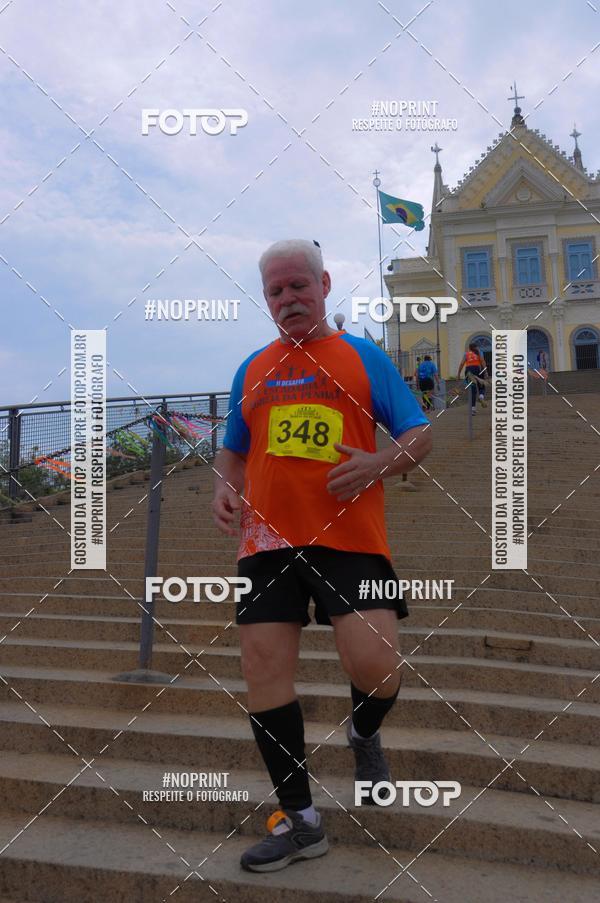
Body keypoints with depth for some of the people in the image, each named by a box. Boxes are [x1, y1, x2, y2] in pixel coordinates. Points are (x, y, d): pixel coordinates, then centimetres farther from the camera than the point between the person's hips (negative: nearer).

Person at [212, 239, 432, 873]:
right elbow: (234, 450, 24)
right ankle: (299, 821, 19)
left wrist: (378, 464, -15)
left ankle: (363, 735, 25)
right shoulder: (252, 370, 16)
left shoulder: (363, 357, 6)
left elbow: (419, 436, 5)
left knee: (376, 666, -15)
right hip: (268, 541, 4)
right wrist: (225, 487, 3)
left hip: (350, 539, -3)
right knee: (263, 670, 0)